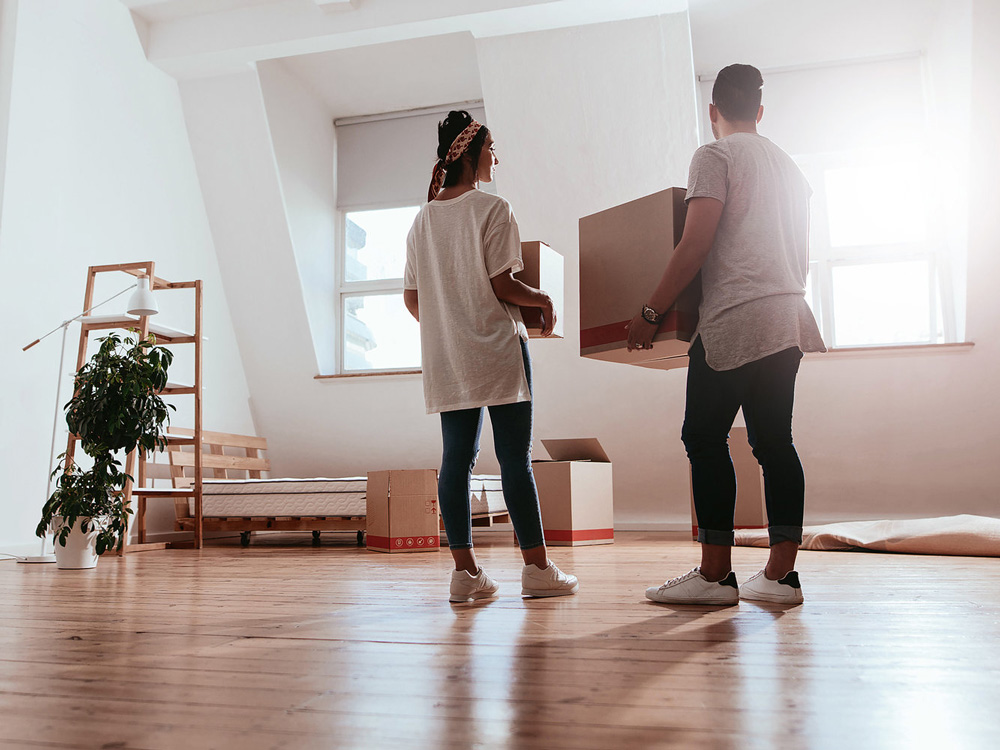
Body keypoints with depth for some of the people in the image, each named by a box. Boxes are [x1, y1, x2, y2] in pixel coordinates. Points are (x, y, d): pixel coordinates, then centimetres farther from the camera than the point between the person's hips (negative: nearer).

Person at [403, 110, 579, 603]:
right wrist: (543, 299, 4)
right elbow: (502, 285, -13)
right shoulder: (492, 209, -7)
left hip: (445, 358, 6)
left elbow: (412, 298, 11)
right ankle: (537, 567, 4)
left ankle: (465, 571, 7)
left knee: (457, 459, 5)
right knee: (515, 457, -2)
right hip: (496, 349, -6)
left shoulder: (423, 218, 13)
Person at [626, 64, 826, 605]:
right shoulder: (788, 164, 22)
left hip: (734, 319, -8)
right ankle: (780, 575, 6)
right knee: (774, 442, 6)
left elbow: (695, 245, -12)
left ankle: (714, 575, -5)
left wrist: (650, 313, -8)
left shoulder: (715, 156, -1)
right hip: (787, 320, 8)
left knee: (704, 438, -4)